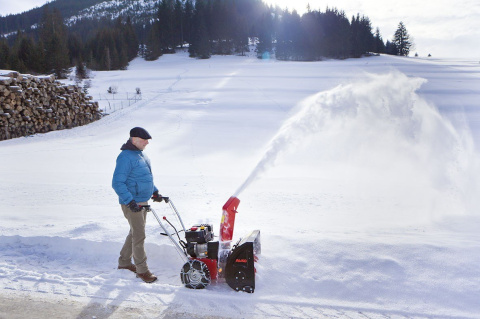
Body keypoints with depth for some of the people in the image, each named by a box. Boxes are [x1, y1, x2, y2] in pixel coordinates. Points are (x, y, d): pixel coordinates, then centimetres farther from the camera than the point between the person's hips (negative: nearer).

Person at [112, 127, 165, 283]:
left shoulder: (140, 154, 11)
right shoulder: (125, 157, -19)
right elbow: (117, 183, -23)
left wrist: (155, 191, 18)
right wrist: (130, 201, -28)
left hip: (142, 202, 10)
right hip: (132, 204, -10)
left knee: (135, 233, 19)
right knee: (139, 236, -5)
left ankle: (124, 261, 34)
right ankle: (142, 270, 6)